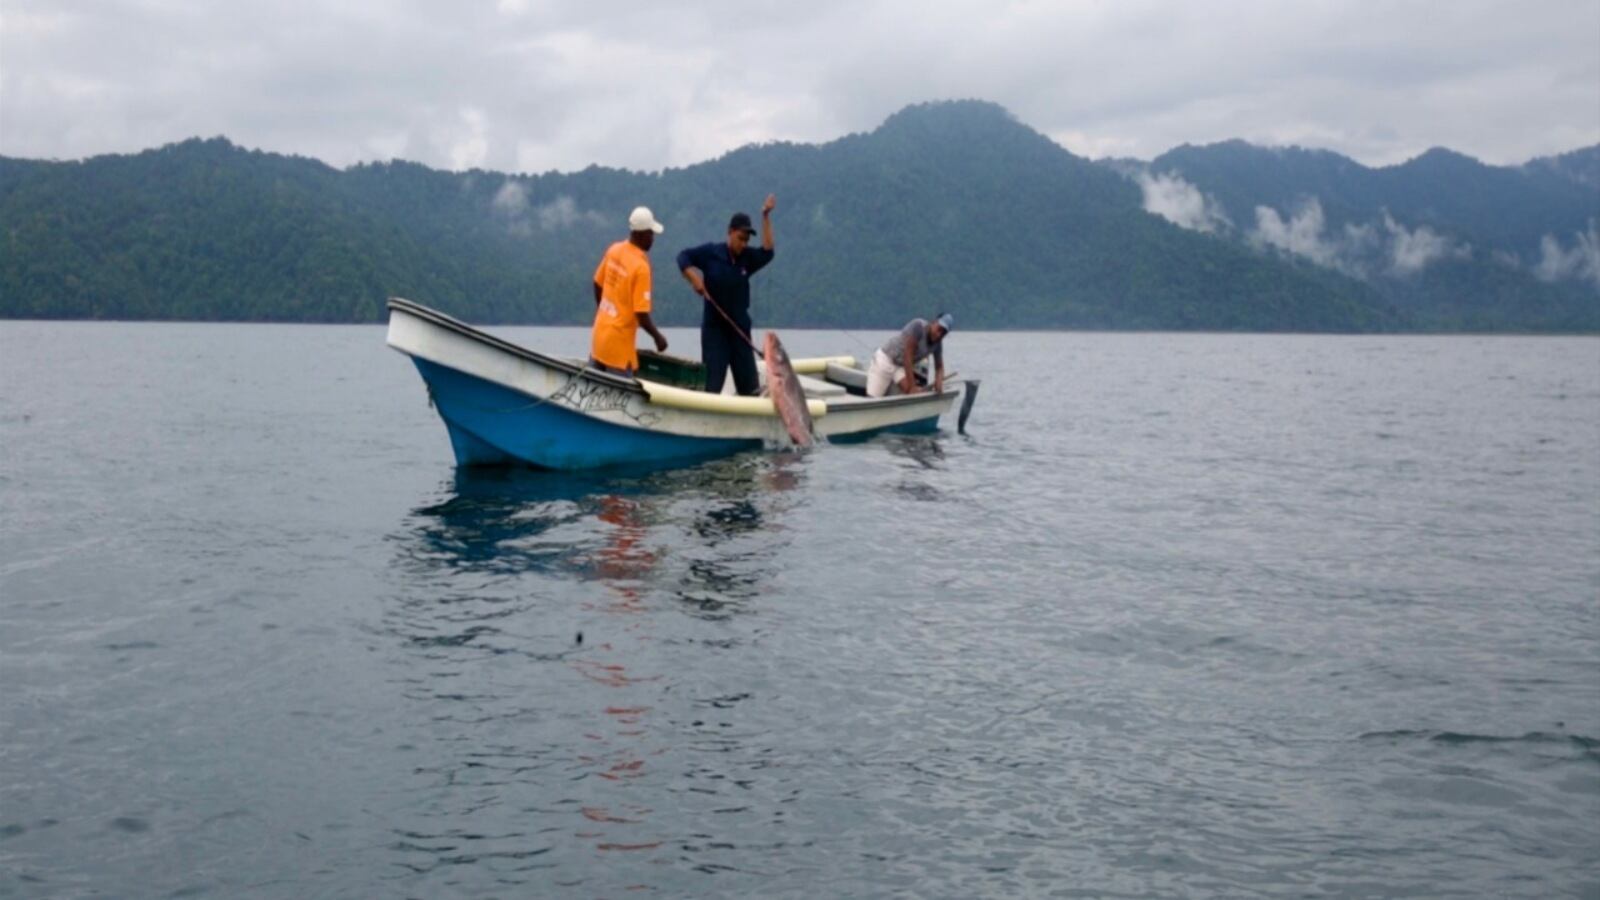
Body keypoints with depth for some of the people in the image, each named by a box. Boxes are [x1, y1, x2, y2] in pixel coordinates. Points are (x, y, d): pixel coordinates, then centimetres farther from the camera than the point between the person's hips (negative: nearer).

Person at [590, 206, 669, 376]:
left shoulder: (614, 250, 0)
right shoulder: (641, 267, -21)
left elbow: (598, 284, 12)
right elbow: (641, 314, -20)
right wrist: (658, 337, -5)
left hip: (600, 333, 7)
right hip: (618, 342, -7)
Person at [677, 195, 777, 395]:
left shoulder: (748, 258, 2)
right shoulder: (710, 252, -6)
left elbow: (767, 252, -12)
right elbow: (684, 257, -2)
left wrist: (766, 217, -15)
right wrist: (695, 279, -18)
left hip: (740, 328, 3)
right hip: (714, 327, -3)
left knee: (749, 385, 5)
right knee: (711, 384, -5)